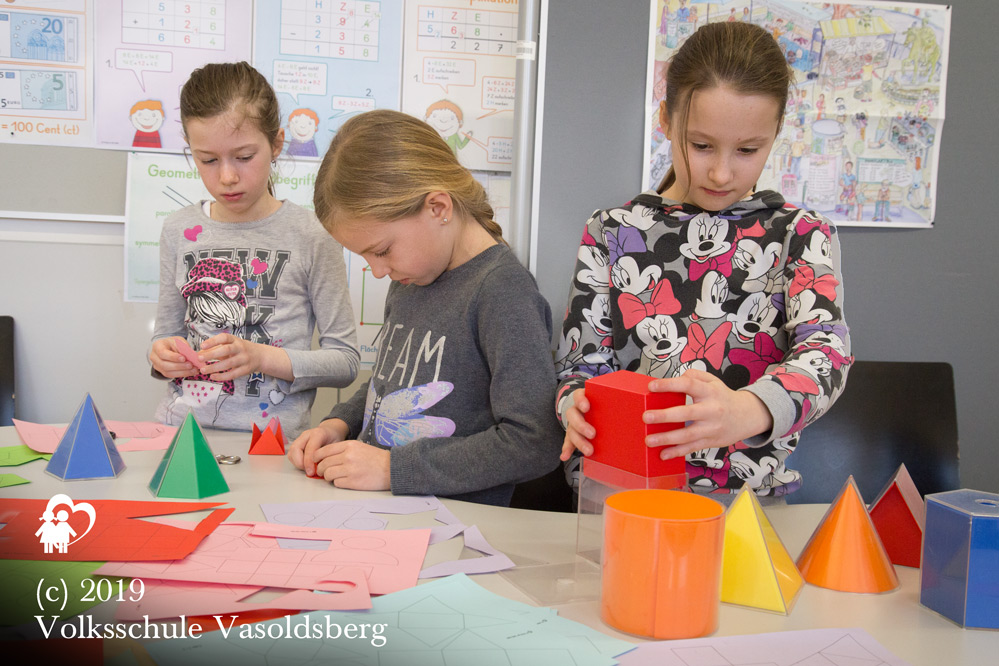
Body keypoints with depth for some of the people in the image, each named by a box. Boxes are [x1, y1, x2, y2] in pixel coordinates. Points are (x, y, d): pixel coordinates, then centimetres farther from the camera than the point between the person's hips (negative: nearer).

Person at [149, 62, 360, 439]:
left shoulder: (311, 236, -3)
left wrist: (263, 358, -13)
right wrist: (161, 356, -2)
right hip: (178, 428, 3)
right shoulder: (179, 231, 10)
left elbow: (345, 360, -1)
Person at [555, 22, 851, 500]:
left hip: (751, 500, -1)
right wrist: (577, 406, -19)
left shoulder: (800, 236, 5)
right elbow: (582, 362, 6)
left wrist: (748, 410, -33)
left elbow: (825, 350, -11)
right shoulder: (613, 233, 7)